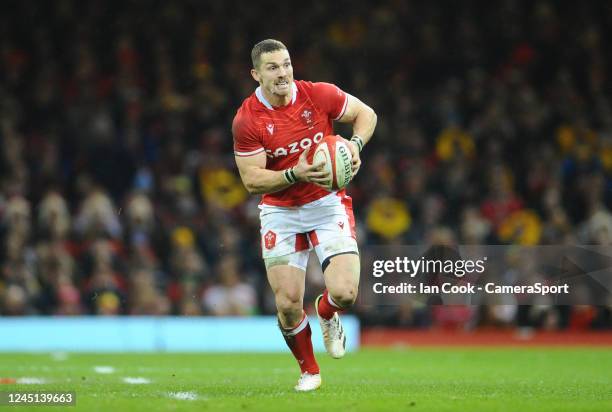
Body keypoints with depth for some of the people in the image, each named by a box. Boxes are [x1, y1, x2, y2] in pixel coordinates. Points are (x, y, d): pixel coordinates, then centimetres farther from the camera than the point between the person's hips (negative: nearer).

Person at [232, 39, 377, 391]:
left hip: (328, 204, 0)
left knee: (344, 293, -16)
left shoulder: (319, 95, -9)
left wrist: (355, 145, -13)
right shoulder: (247, 120, -12)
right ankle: (309, 371, 20)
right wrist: (295, 174, -26)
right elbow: (252, 180, -11)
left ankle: (327, 313, 23)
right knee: (288, 303, -6)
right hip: (280, 213, 0)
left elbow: (366, 113, 6)